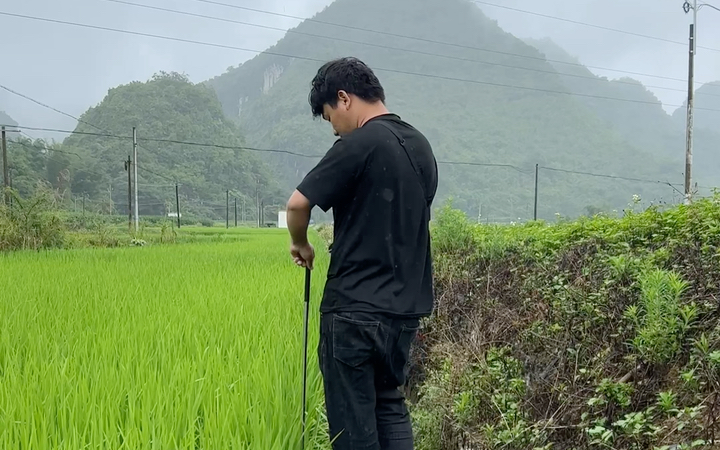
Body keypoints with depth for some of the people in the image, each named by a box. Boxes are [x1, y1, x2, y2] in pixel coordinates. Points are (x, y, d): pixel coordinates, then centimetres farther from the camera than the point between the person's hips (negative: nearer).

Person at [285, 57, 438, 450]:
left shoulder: (361, 144, -15)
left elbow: (298, 204, -19)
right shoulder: (421, 147, 10)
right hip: (406, 307, 8)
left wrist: (300, 244, 2)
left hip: (355, 309, -8)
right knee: (390, 405, 20)